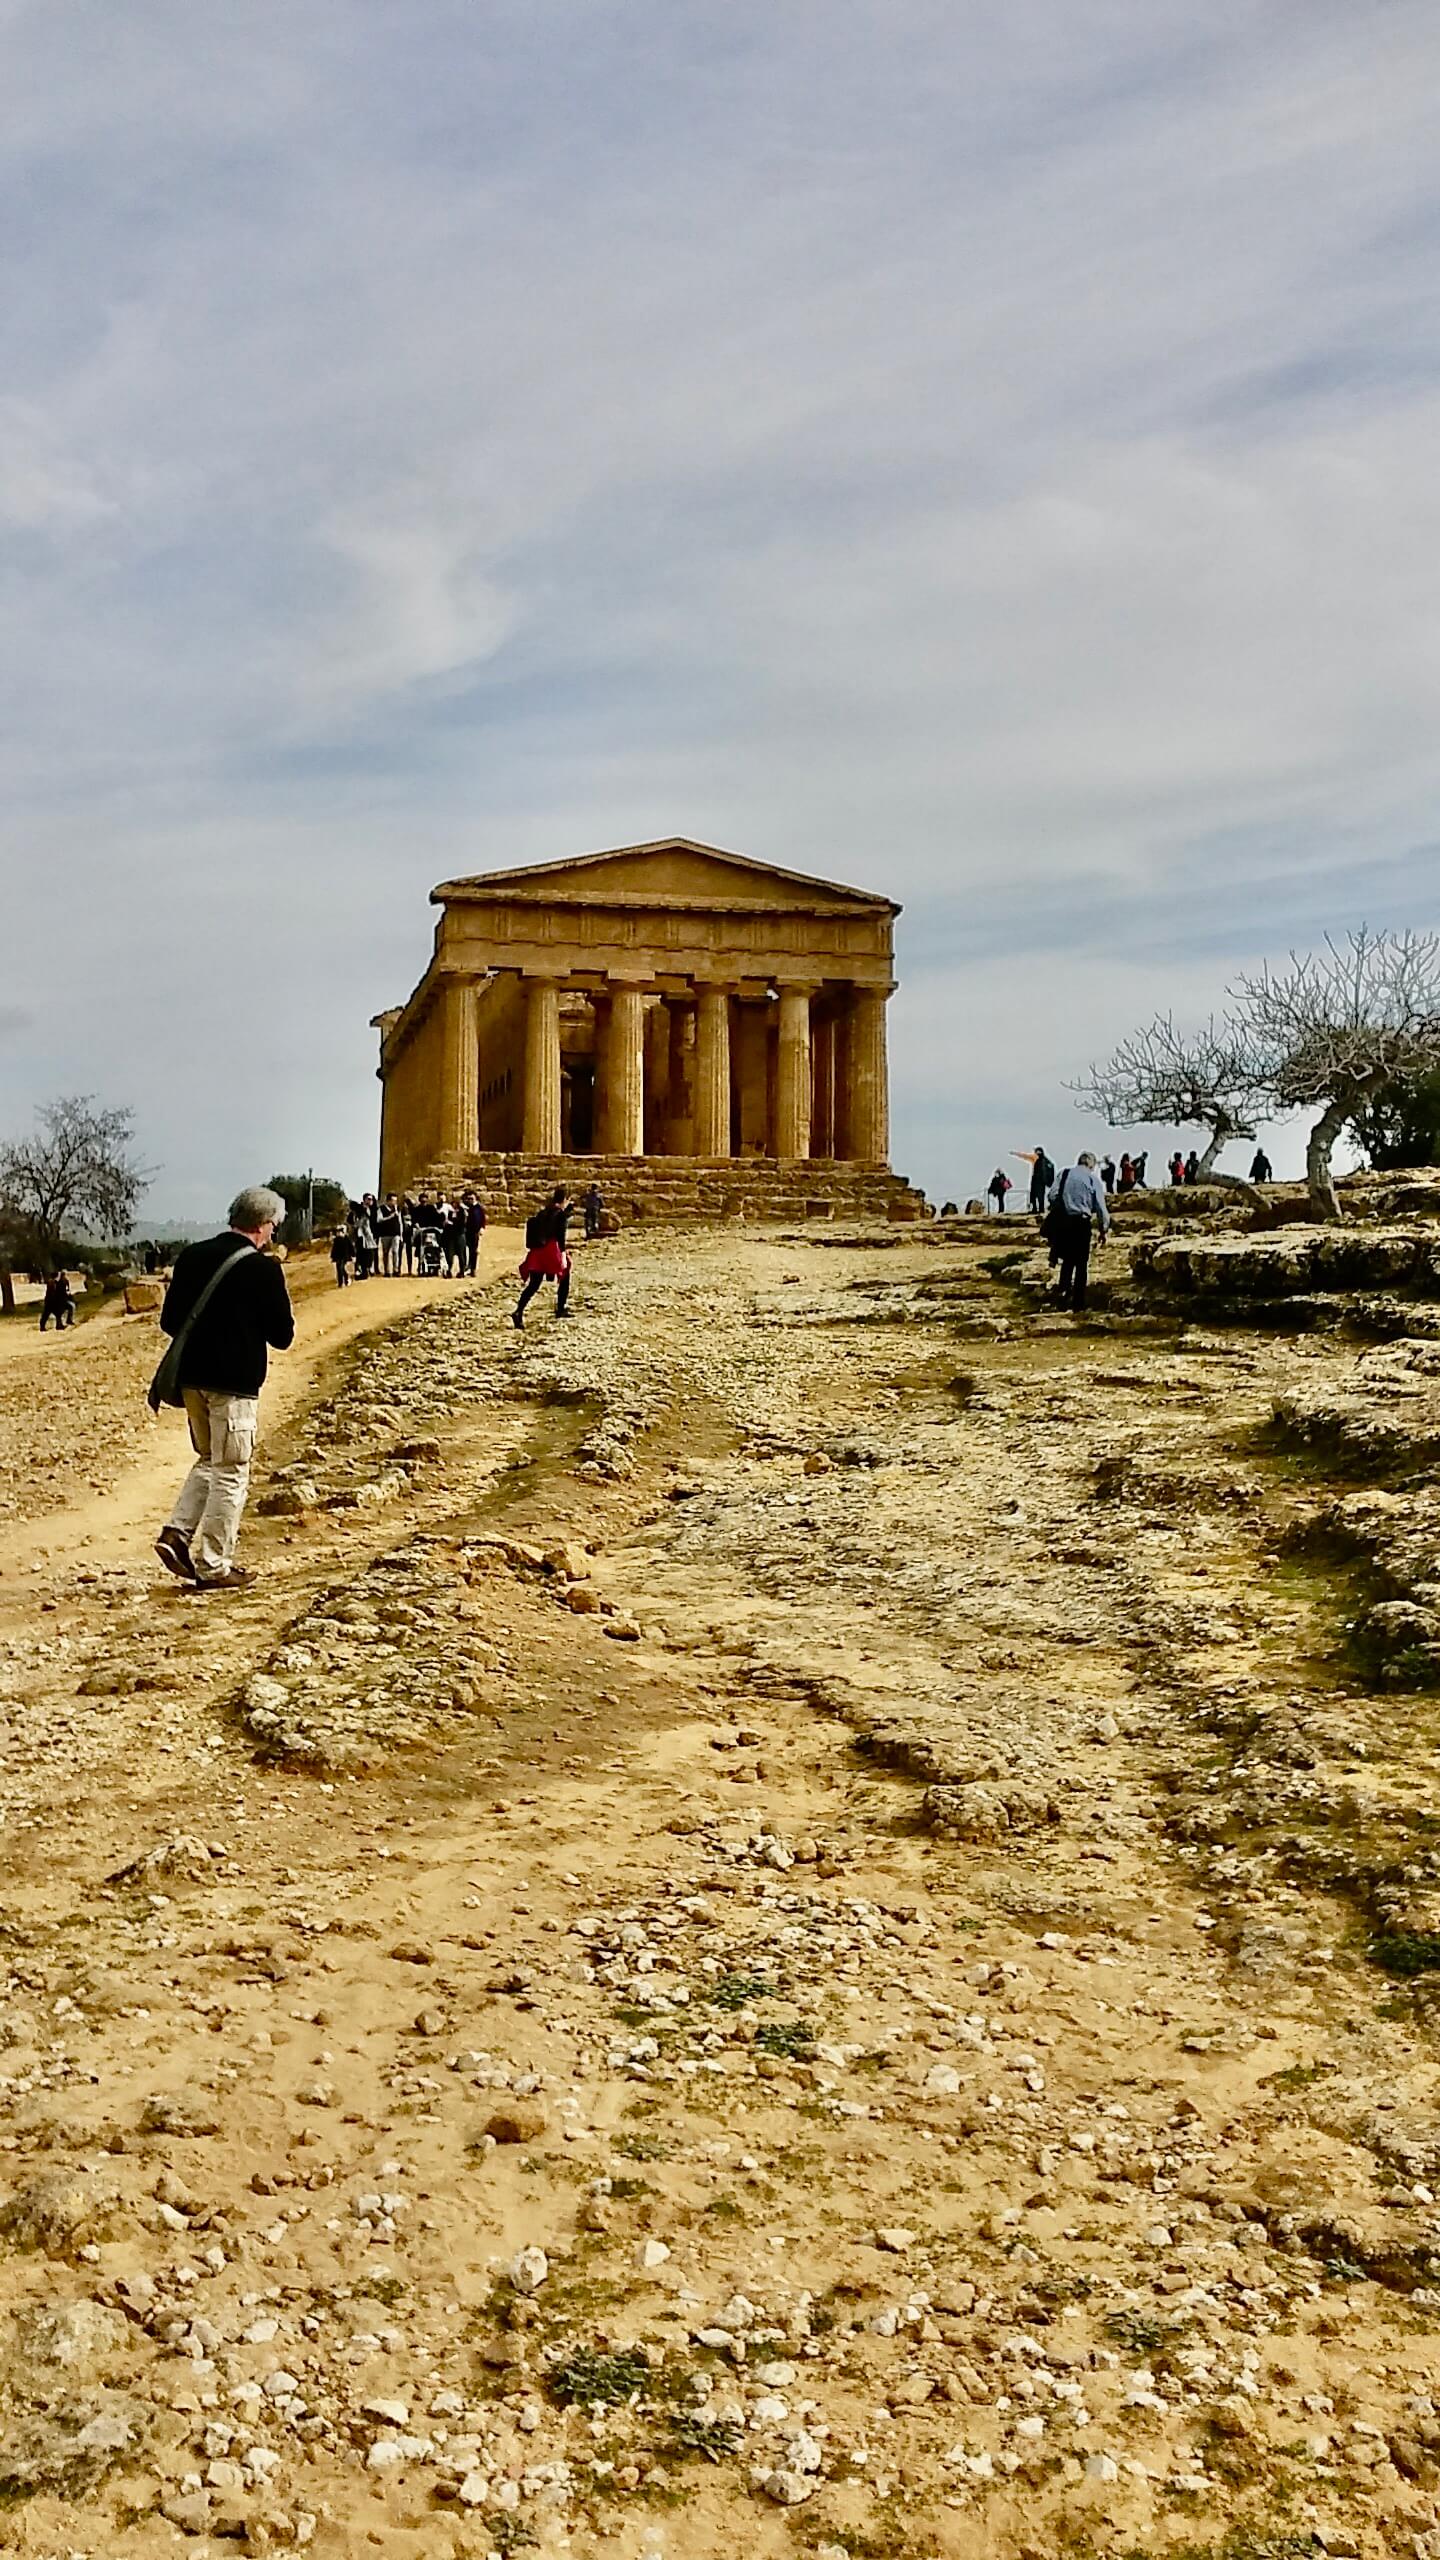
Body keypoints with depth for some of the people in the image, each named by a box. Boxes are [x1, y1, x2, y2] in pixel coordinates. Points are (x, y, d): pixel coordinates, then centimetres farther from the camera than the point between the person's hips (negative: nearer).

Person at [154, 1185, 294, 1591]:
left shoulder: (191, 1257, 5)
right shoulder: (263, 1269, -12)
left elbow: (170, 1322, 9)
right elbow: (282, 1336, -8)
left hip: (192, 1377, 6)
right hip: (234, 1383, -6)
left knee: (209, 1461, 22)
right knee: (230, 1473, 4)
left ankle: (178, 1531, 7)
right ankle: (214, 1566, 7)